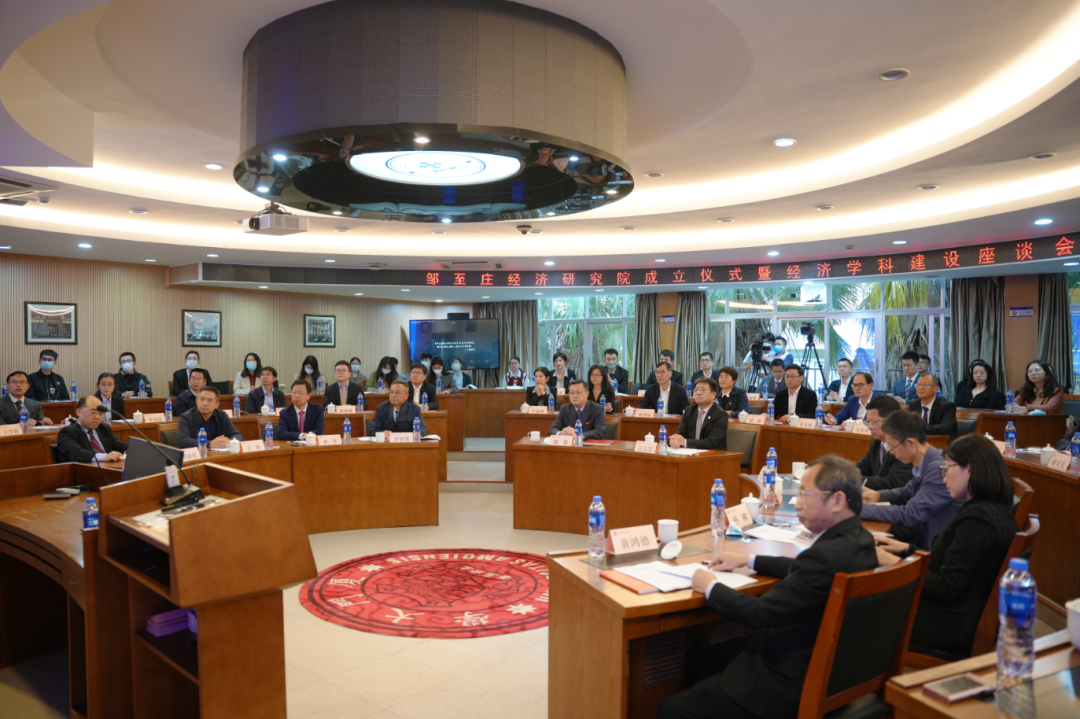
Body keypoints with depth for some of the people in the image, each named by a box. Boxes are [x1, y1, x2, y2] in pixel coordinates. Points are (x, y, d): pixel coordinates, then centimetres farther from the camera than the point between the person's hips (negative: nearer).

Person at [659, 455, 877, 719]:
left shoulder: (827, 554, -31)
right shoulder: (857, 538, 0)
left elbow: (762, 613, -25)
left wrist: (710, 587, -9)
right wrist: (749, 559, 18)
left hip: (794, 680, -10)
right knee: (695, 660, 21)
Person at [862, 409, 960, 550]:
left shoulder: (939, 469, -25)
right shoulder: (923, 462, 1)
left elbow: (910, 515, -25)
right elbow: (909, 492, 20)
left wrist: (860, 508, -21)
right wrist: (878, 495, 2)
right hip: (922, 535, 8)